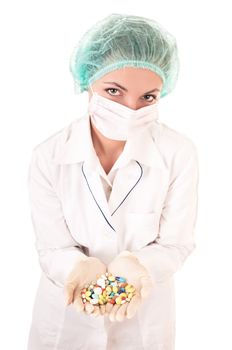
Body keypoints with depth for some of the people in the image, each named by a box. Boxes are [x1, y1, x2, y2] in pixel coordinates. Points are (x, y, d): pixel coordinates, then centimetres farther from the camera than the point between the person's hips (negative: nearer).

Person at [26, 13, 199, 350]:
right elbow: (52, 248, -13)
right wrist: (82, 268, -34)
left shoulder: (180, 153, -18)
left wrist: (137, 265, -31)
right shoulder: (48, 157, -18)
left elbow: (176, 244, -11)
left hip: (147, 314, 0)